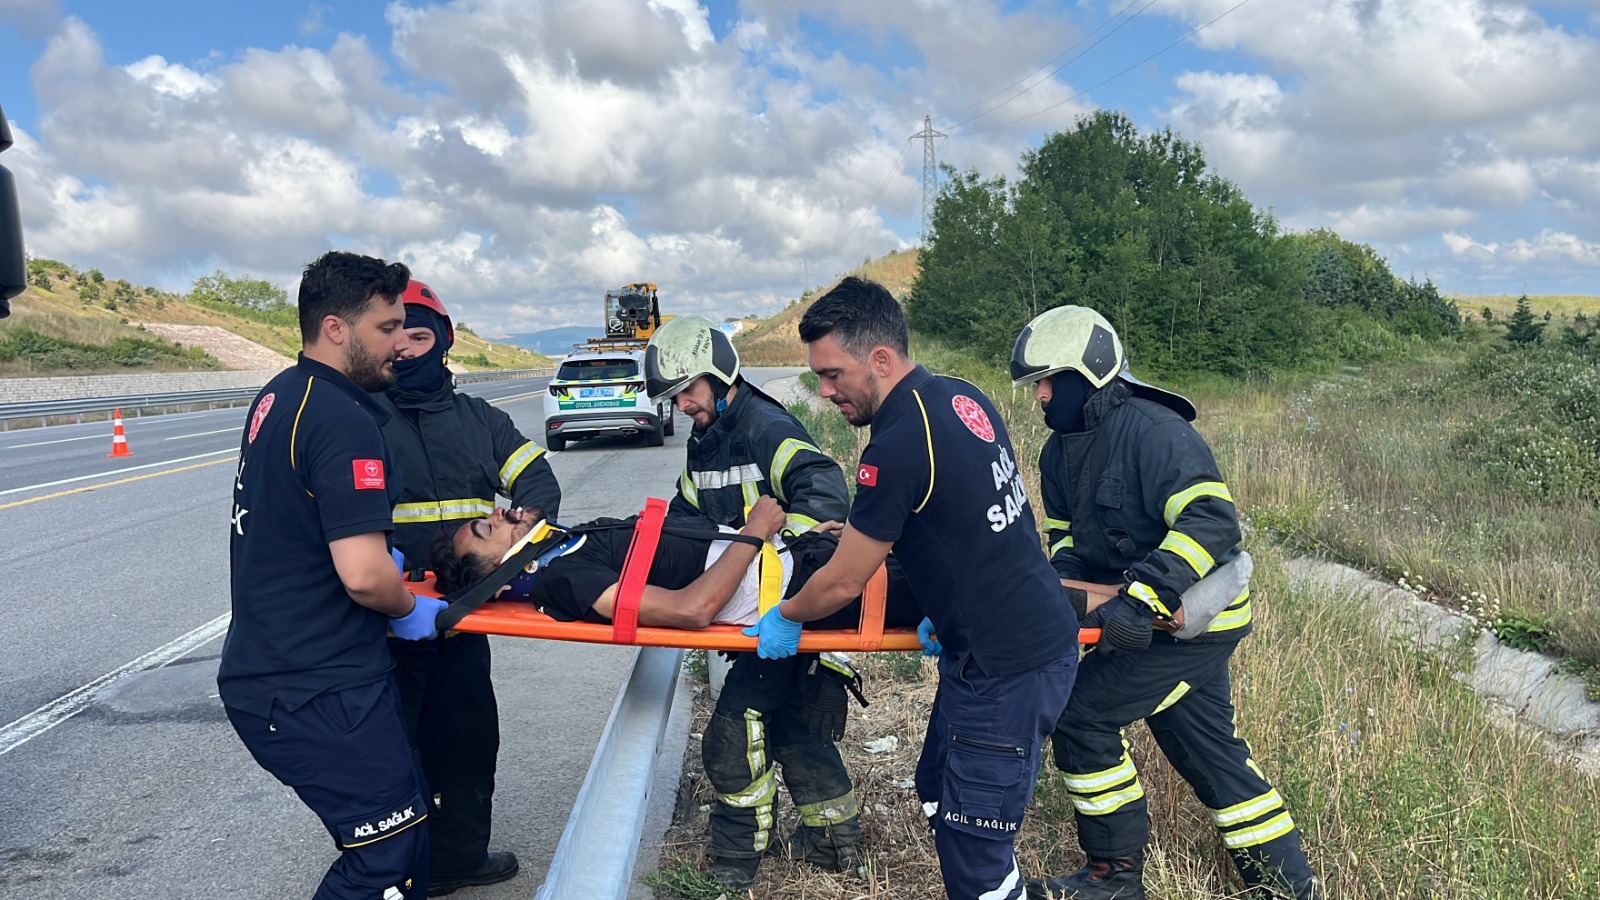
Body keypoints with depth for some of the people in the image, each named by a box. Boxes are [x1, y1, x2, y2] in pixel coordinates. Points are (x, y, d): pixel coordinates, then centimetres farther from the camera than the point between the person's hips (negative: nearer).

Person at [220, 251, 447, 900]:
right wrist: (408, 610, -7)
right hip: (319, 694, -10)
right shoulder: (344, 421, -21)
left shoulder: (277, 396, 10)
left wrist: (381, 553, 16)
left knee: (398, 822, 20)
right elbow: (362, 576, -27)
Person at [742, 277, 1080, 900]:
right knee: (940, 799, 21)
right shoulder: (964, 399, 4)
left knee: (971, 846, 1)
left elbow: (844, 582, -13)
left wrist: (784, 619, 5)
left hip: (1006, 670, -10)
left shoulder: (898, 446, -23)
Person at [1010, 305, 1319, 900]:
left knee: (1080, 713, -9)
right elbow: (1068, 533, 15)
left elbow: (1212, 520, -32)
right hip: (1163, 619, 9)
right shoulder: (1060, 453, 5)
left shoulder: (1151, 429, -23)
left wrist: (1139, 595, -37)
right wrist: (1061, 580, -6)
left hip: (1191, 621, -9)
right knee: (1209, 752, 17)